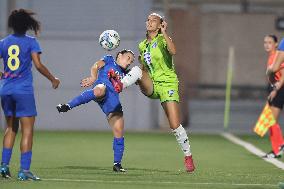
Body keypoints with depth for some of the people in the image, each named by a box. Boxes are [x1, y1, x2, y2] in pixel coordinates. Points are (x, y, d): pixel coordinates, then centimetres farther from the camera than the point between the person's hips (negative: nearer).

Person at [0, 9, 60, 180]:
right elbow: (38, 65, -12)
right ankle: (24, 170, -7)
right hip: (24, 90, -4)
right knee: (27, 130, -1)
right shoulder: (31, 42, -4)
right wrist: (53, 79, 2)